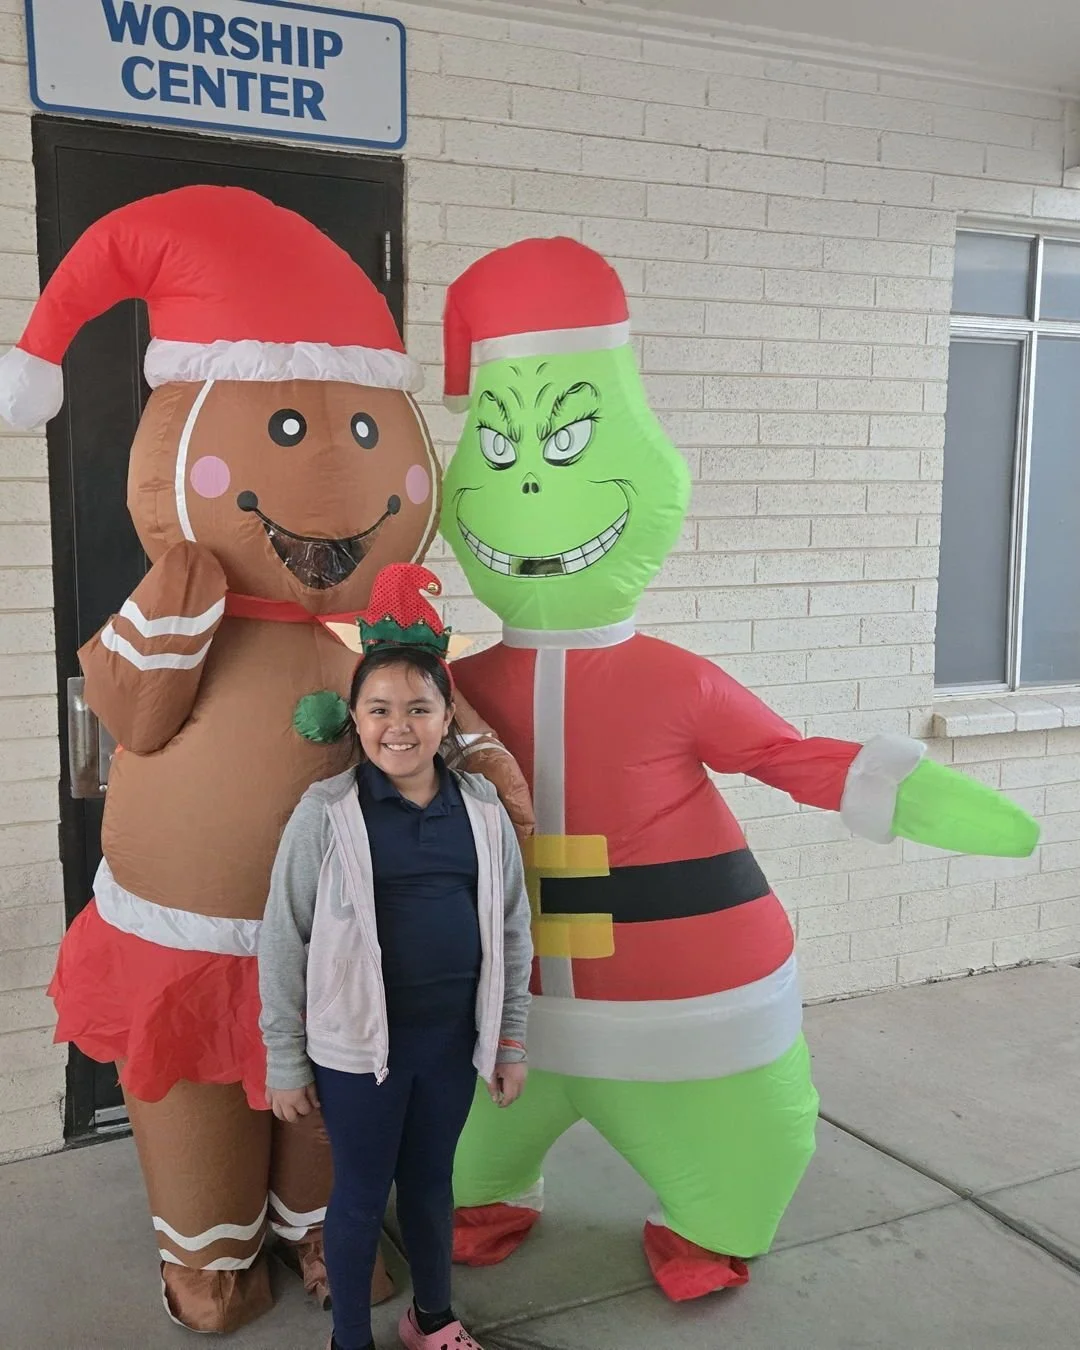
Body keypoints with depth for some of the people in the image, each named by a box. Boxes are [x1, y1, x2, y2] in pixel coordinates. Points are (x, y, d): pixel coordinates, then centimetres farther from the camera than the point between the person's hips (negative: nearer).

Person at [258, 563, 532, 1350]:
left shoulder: (483, 809, -3)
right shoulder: (327, 812, -12)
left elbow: (512, 932, 5)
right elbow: (283, 943, -7)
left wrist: (512, 1040, 8)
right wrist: (285, 1062, -4)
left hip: (453, 1038, 3)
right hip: (355, 1043, -3)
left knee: (432, 1182, 21)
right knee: (360, 1194, 13)